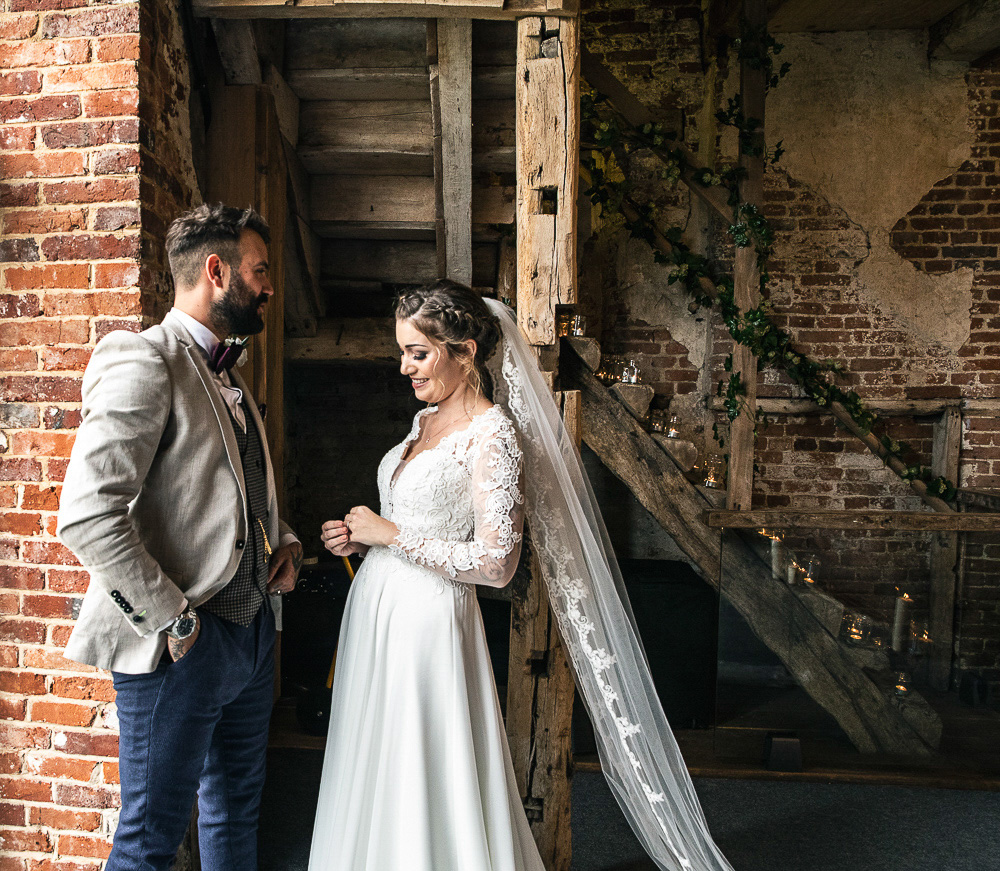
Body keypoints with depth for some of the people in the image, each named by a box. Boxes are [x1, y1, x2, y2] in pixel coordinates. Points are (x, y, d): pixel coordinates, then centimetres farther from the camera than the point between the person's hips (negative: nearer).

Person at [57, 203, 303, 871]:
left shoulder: (227, 372, 14)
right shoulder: (143, 363, -16)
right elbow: (87, 516, -25)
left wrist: (284, 539, 5)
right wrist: (174, 620, -20)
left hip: (253, 631, 9)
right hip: (181, 648, -8)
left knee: (238, 813, 23)